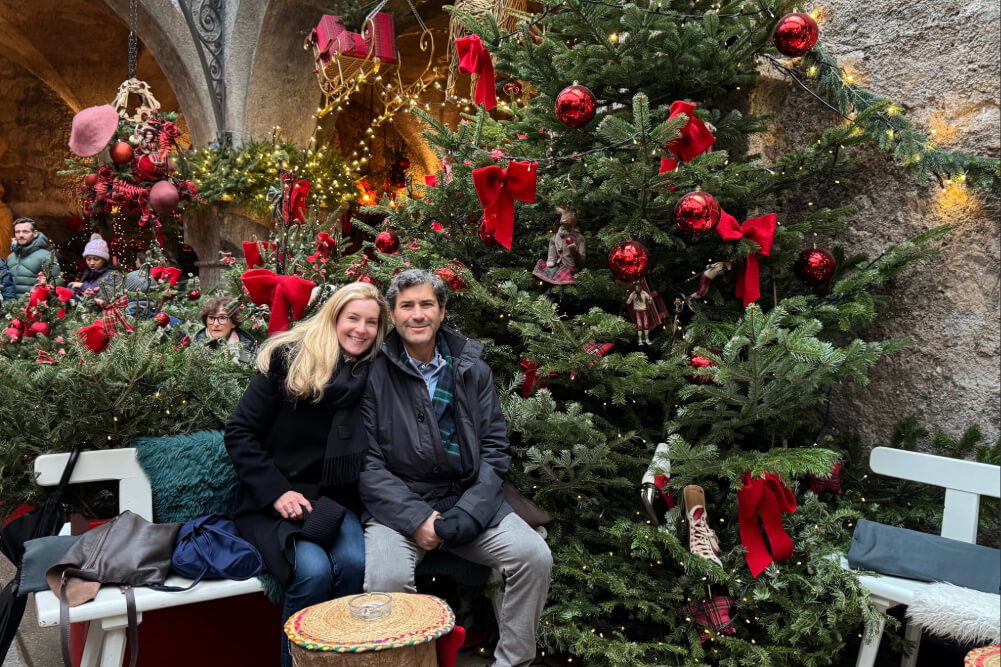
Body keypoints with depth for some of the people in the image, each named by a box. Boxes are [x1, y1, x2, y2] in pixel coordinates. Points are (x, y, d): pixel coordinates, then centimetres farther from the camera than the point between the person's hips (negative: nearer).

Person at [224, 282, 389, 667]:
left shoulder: (373, 375, 5)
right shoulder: (288, 358, -4)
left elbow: (368, 451, 11)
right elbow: (239, 433, -4)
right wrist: (276, 492, -13)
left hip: (333, 500, 3)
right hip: (273, 500, -2)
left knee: (355, 562, -27)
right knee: (313, 569, -28)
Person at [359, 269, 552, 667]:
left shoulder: (472, 370, 6)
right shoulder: (375, 374, -4)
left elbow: (495, 449, 5)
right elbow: (367, 462, -6)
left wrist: (468, 513, -10)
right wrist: (415, 517, -16)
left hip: (468, 499, 3)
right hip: (399, 506, -3)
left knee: (534, 556, -16)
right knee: (386, 577, -30)